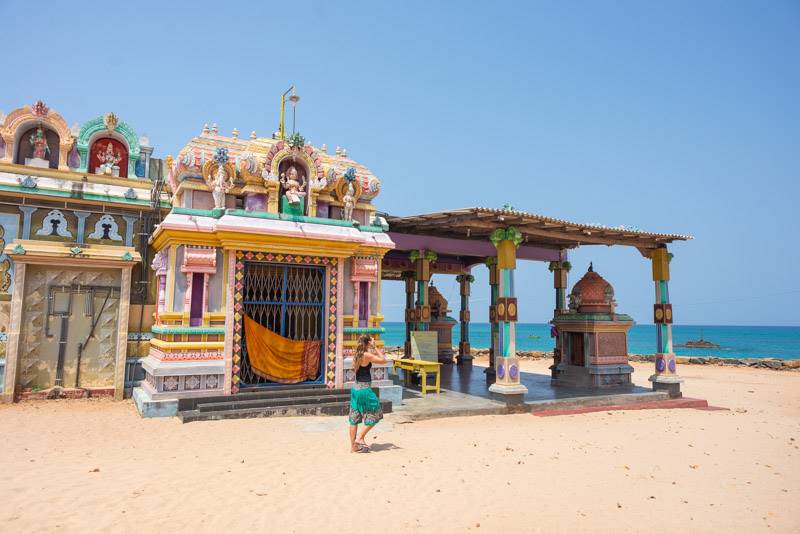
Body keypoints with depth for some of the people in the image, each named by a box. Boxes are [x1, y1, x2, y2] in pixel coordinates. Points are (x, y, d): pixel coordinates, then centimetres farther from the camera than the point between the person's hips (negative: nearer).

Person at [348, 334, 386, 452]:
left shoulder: (357, 355, 10)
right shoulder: (367, 355, -13)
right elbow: (383, 360, -9)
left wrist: (376, 351, 23)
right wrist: (376, 348, -3)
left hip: (355, 388, 8)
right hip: (364, 389, -8)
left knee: (354, 419, 11)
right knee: (374, 415, 8)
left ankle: (353, 445, 16)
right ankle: (360, 437, 3)